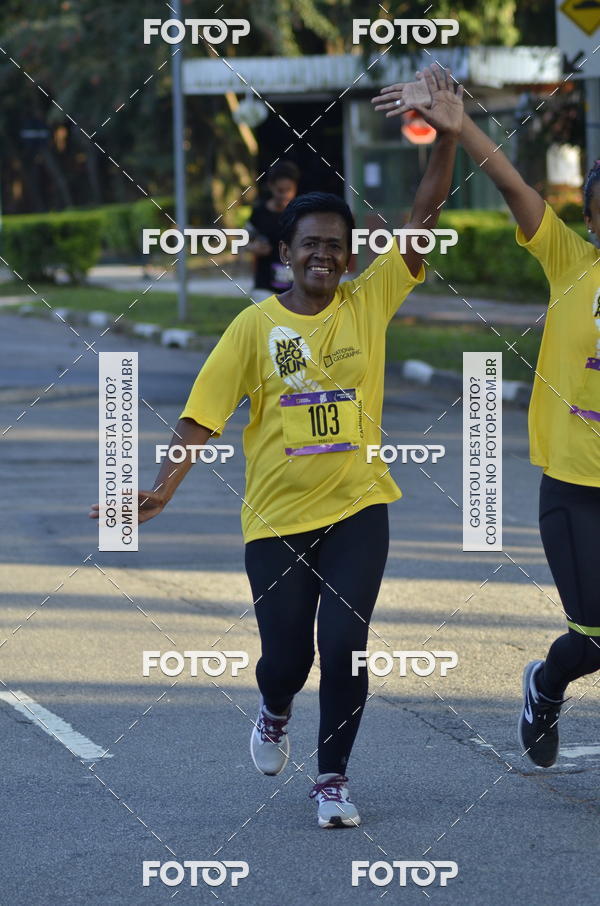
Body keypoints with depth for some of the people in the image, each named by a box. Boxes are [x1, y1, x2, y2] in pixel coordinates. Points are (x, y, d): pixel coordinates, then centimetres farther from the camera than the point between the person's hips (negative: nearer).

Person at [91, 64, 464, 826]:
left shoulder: (370, 301, 0)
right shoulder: (255, 326, -3)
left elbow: (425, 216, -6)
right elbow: (204, 413, -3)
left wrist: (447, 138, -17)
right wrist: (165, 485, -12)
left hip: (357, 508, 1)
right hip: (277, 516, -1)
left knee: (344, 644, -10)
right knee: (286, 656, 3)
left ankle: (333, 780, 8)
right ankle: (274, 714, 40)